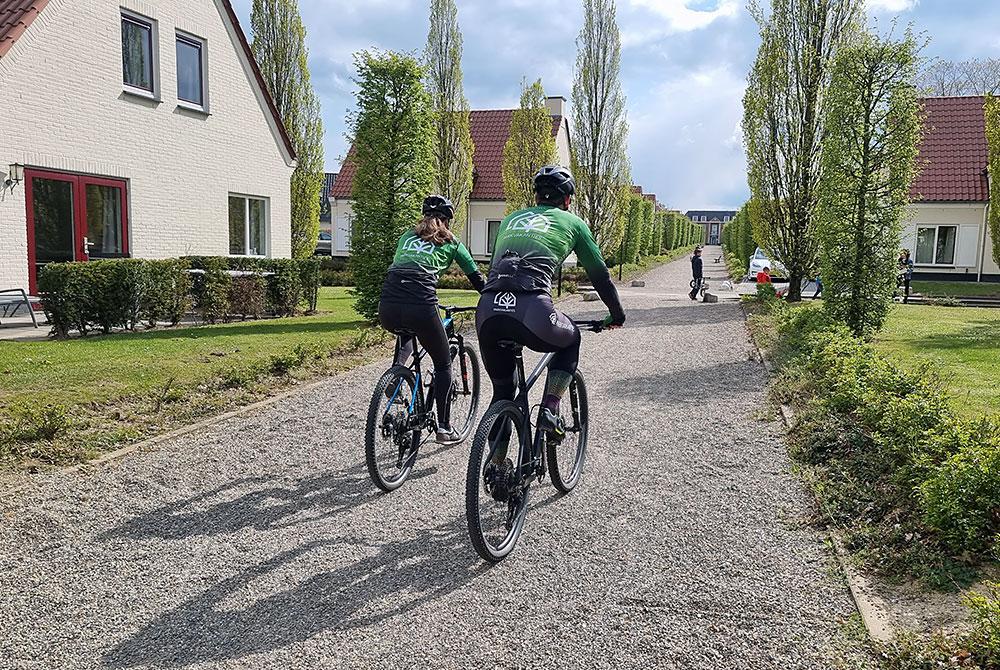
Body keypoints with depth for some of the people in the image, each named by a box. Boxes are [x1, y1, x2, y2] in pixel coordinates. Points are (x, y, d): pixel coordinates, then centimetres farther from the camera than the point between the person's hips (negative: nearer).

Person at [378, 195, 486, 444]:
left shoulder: (406, 236, 27)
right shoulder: (450, 243, 17)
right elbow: (477, 278, 21)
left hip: (387, 310, 4)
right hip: (420, 309, -4)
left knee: (406, 331, 41)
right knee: (443, 365, 18)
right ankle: (443, 428, 18)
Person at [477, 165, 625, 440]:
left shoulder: (511, 218, 31)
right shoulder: (572, 222, 20)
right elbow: (599, 275, 25)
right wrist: (617, 314, 40)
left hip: (488, 309, 4)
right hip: (532, 311, -4)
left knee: (502, 390, 22)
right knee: (571, 340, 30)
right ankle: (549, 411, 16)